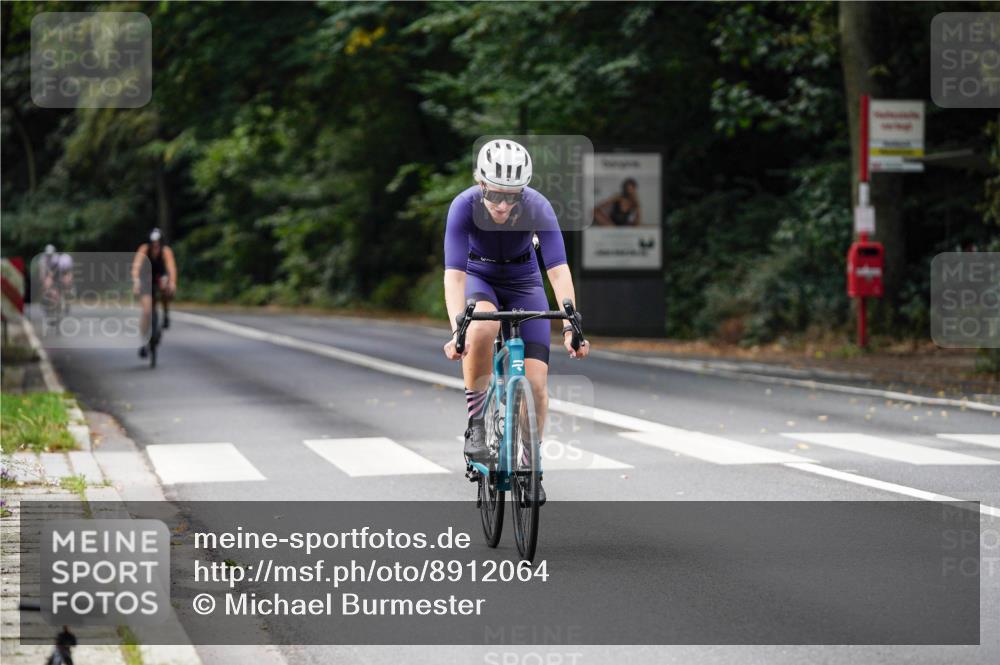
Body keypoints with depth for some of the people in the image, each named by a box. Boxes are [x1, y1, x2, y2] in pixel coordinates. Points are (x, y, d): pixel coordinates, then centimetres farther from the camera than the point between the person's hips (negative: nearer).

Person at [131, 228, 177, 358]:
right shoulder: (144, 249, -27)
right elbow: (136, 265, -39)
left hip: (161, 278, 0)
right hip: (147, 280, 0)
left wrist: (172, 282, -59)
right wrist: (135, 281, -56)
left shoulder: (166, 251, -27)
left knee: (165, 288, -37)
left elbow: (171, 267, -41)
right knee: (147, 311, -12)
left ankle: (166, 312, -9)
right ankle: (144, 343, -2)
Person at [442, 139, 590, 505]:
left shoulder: (538, 208, -29)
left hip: (524, 282, 1)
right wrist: (457, 331, -49)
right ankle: (475, 421, -20)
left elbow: (559, 270, -34)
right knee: (482, 329, -37)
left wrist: (571, 327, -46)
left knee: (535, 381, -10)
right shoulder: (464, 206, -30)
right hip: (479, 278, -1)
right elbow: (454, 273, -36)